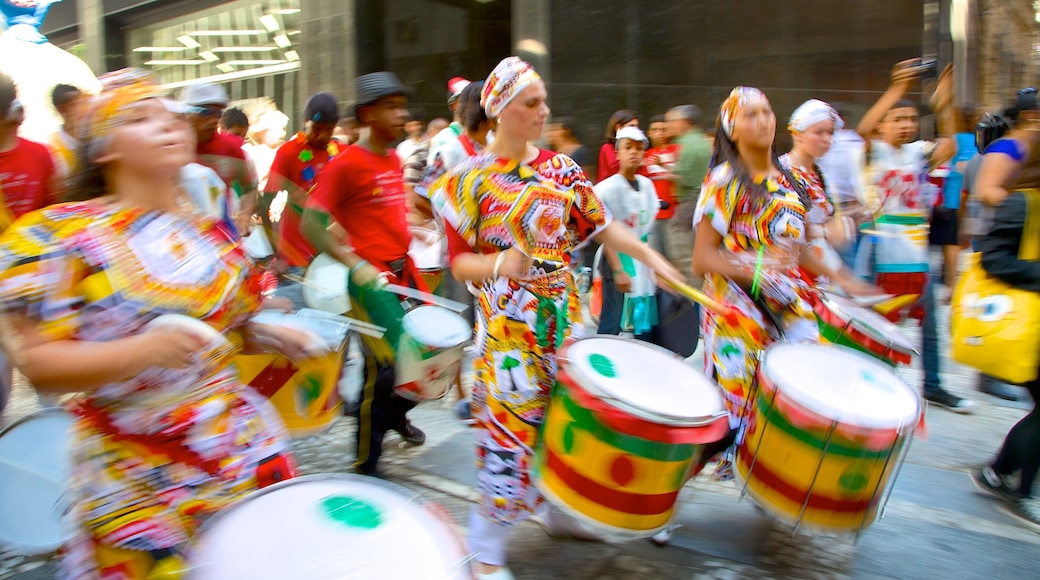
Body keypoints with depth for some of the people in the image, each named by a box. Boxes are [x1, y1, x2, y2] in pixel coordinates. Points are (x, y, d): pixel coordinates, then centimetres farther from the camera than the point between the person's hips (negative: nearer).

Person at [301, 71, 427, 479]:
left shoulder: (394, 159, 11)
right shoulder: (346, 163, -13)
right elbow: (312, 223, -17)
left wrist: (412, 233, 13)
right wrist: (355, 264, -23)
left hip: (404, 270, 8)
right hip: (370, 278, -8)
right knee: (384, 365, -9)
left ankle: (396, 414, 39)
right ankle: (365, 464, 7)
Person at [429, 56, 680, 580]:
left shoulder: (561, 169, 6)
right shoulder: (471, 178, -6)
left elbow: (601, 225, 10)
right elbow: (459, 262, -7)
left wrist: (649, 256, -3)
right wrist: (498, 265, -26)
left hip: (565, 317, 4)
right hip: (507, 328, -4)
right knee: (511, 434, 1)